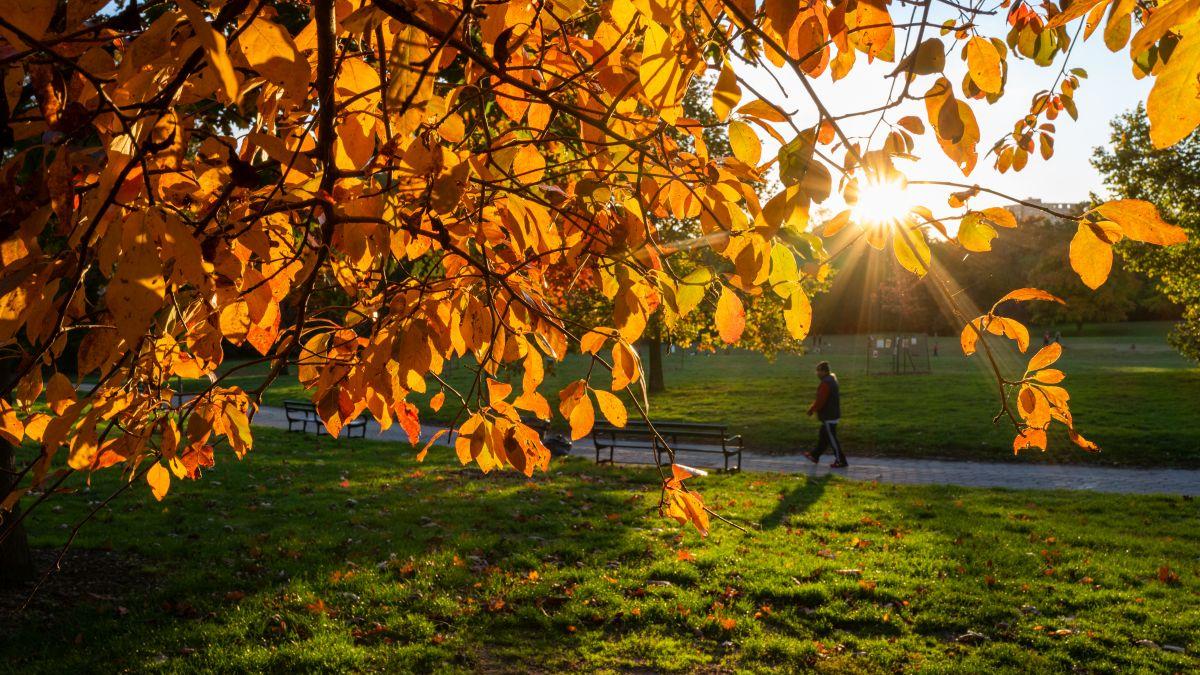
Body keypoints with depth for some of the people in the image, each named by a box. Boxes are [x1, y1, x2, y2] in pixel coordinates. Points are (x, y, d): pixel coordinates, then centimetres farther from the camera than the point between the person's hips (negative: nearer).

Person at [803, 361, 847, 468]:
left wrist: (812, 409, -8)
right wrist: (813, 408, 15)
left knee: (832, 439, -1)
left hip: (829, 416, -10)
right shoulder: (832, 379, 9)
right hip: (832, 414, 10)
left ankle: (841, 461, 6)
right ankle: (815, 456, 32)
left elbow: (820, 401, -24)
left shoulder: (825, 384, -24)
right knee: (823, 436, 20)